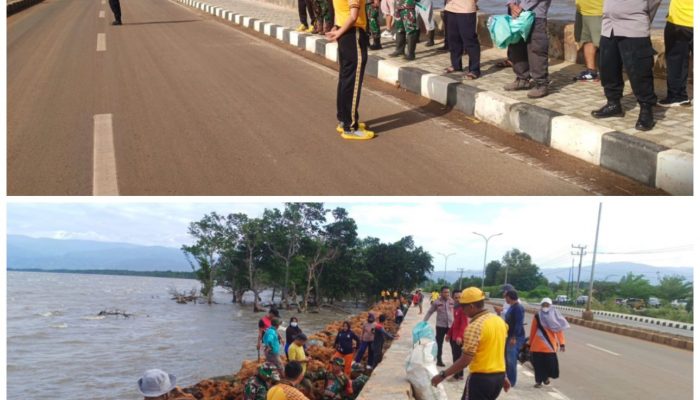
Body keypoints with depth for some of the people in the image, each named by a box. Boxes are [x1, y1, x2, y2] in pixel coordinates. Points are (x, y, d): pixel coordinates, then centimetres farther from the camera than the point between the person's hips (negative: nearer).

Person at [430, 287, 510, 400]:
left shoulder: (475, 326, -19)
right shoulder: (499, 320, 7)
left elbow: (465, 360, -21)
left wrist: (443, 375, -14)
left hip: (481, 378, -8)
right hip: (499, 376, 8)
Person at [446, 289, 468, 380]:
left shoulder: (463, 308, -15)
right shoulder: (455, 308, 13)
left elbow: (464, 323, -22)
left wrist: (460, 336, -30)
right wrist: (449, 333, 21)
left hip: (459, 337, -9)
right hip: (454, 336, 9)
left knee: (458, 356, -4)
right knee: (455, 355, 14)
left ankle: (459, 374, 5)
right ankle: (457, 373, 22)